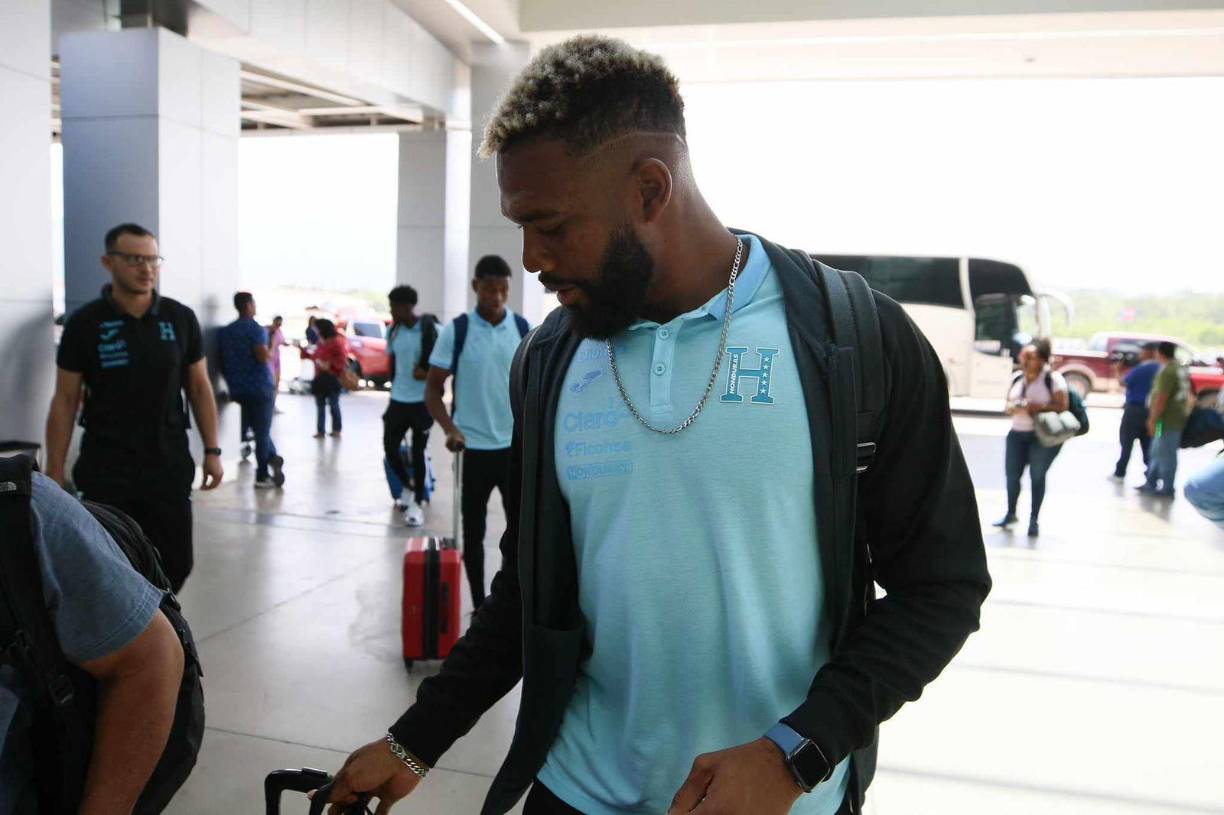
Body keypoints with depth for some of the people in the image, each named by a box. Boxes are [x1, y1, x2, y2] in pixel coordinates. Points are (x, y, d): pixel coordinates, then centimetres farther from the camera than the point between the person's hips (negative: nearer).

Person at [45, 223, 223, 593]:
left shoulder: (181, 318, 1)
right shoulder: (84, 323, -4)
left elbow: (200, 388, 9)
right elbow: (64, 401, 0)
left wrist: (211, 450, 5)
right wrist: (54, 472, -3)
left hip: (170, 466, 2)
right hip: (105, 471, -1)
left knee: (176, 565, 6)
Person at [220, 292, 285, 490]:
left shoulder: (226, 331, 10)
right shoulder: (256, 329, -11)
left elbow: (223, 362, 13)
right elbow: (263, 357, -23)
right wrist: (272, 349, -3)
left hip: (238, 389, 6)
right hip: (260, 387, -6)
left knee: (259, 430, 18)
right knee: (262, 432, 2)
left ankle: (273, 458, 6)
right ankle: (262, 477, 5)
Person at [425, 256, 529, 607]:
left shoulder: (523, 328, 1)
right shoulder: (456, 330, -6)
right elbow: (433, 387, -3)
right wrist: (450, 429, -18)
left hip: (516, 446, 2)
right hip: (473, 448, -1)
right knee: (474, 530, 10)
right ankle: (479, 605, 23)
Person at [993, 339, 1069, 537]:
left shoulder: (1053, 378, -7)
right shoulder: (1018, 378, 9)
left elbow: (1063, 406, -11)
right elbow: (1008, 404, 15)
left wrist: (1040, 407, -24)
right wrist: (1012, 407, -8)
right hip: (1017, 433, 5)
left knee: (1037, 475, -3)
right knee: (1012, 474, 6)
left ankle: (1034, 520, 9)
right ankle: (1010, 513, 27)